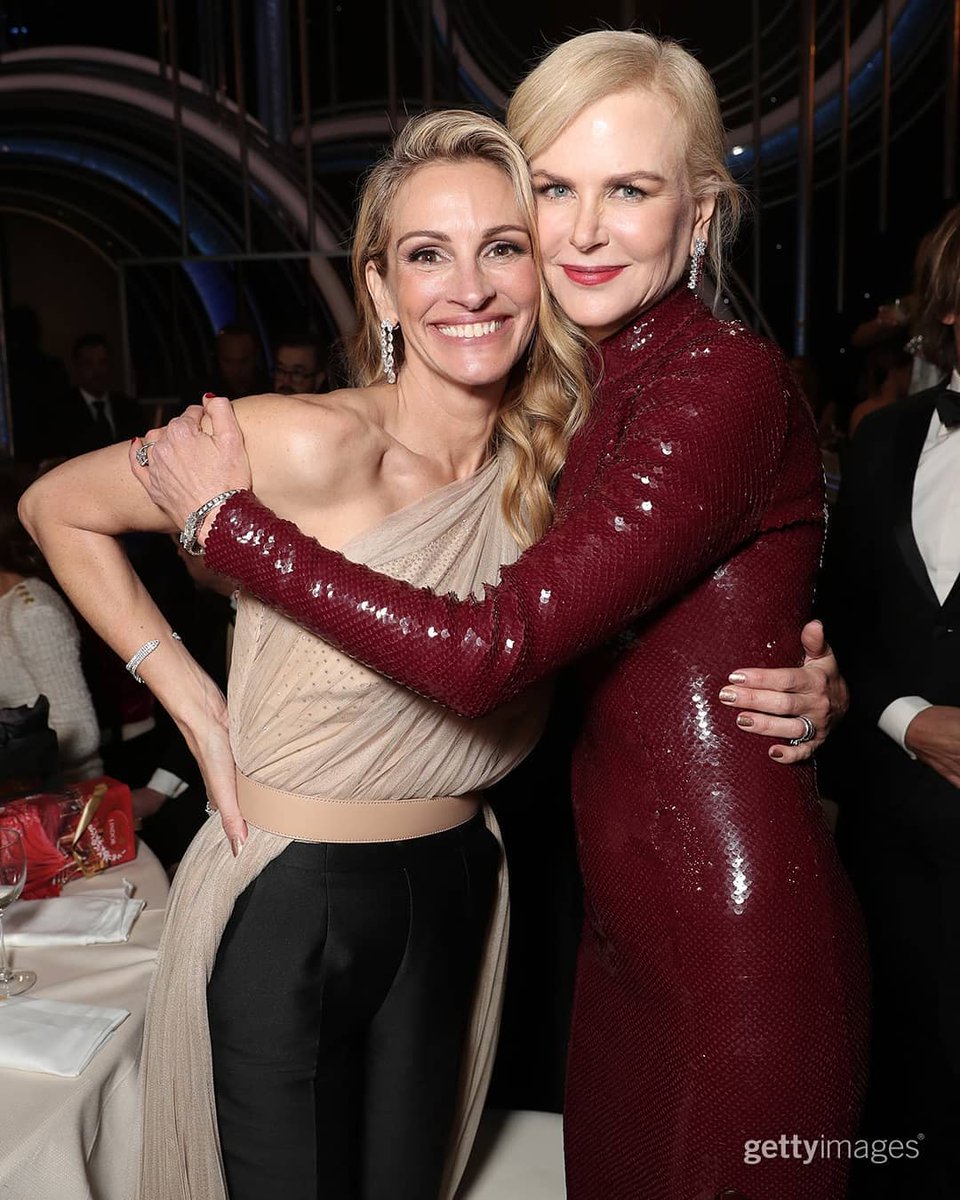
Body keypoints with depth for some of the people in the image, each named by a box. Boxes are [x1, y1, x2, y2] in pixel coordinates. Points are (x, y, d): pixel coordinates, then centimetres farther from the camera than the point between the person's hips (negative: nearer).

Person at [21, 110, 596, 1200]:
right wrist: (197, 710, -12)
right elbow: (57, 509, -9)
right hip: (288, 904, -4)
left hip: (455, 895, 5)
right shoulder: (315, 445, -20)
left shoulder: (554, 466, -4)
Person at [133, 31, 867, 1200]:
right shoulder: (589, 395, 8)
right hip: (625, 923, 8)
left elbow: (485, 652, -23)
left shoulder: (726, 381, -19)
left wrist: (226, 517, -14)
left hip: (738, 939, -8)